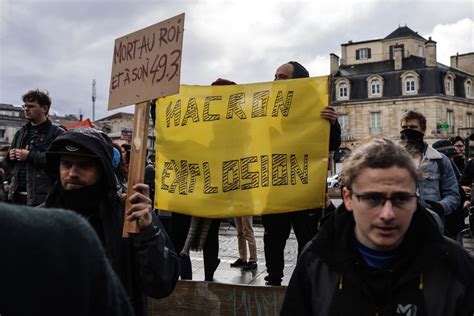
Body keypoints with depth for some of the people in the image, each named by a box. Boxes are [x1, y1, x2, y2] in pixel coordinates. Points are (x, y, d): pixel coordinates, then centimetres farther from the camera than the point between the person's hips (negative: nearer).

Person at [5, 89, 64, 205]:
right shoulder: (20, 133, 19)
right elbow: (9, 163, 27)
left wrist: (29, 156, -17)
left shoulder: (57, 133, -4)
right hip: (17, 195, 7)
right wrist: (10, 156, 3)